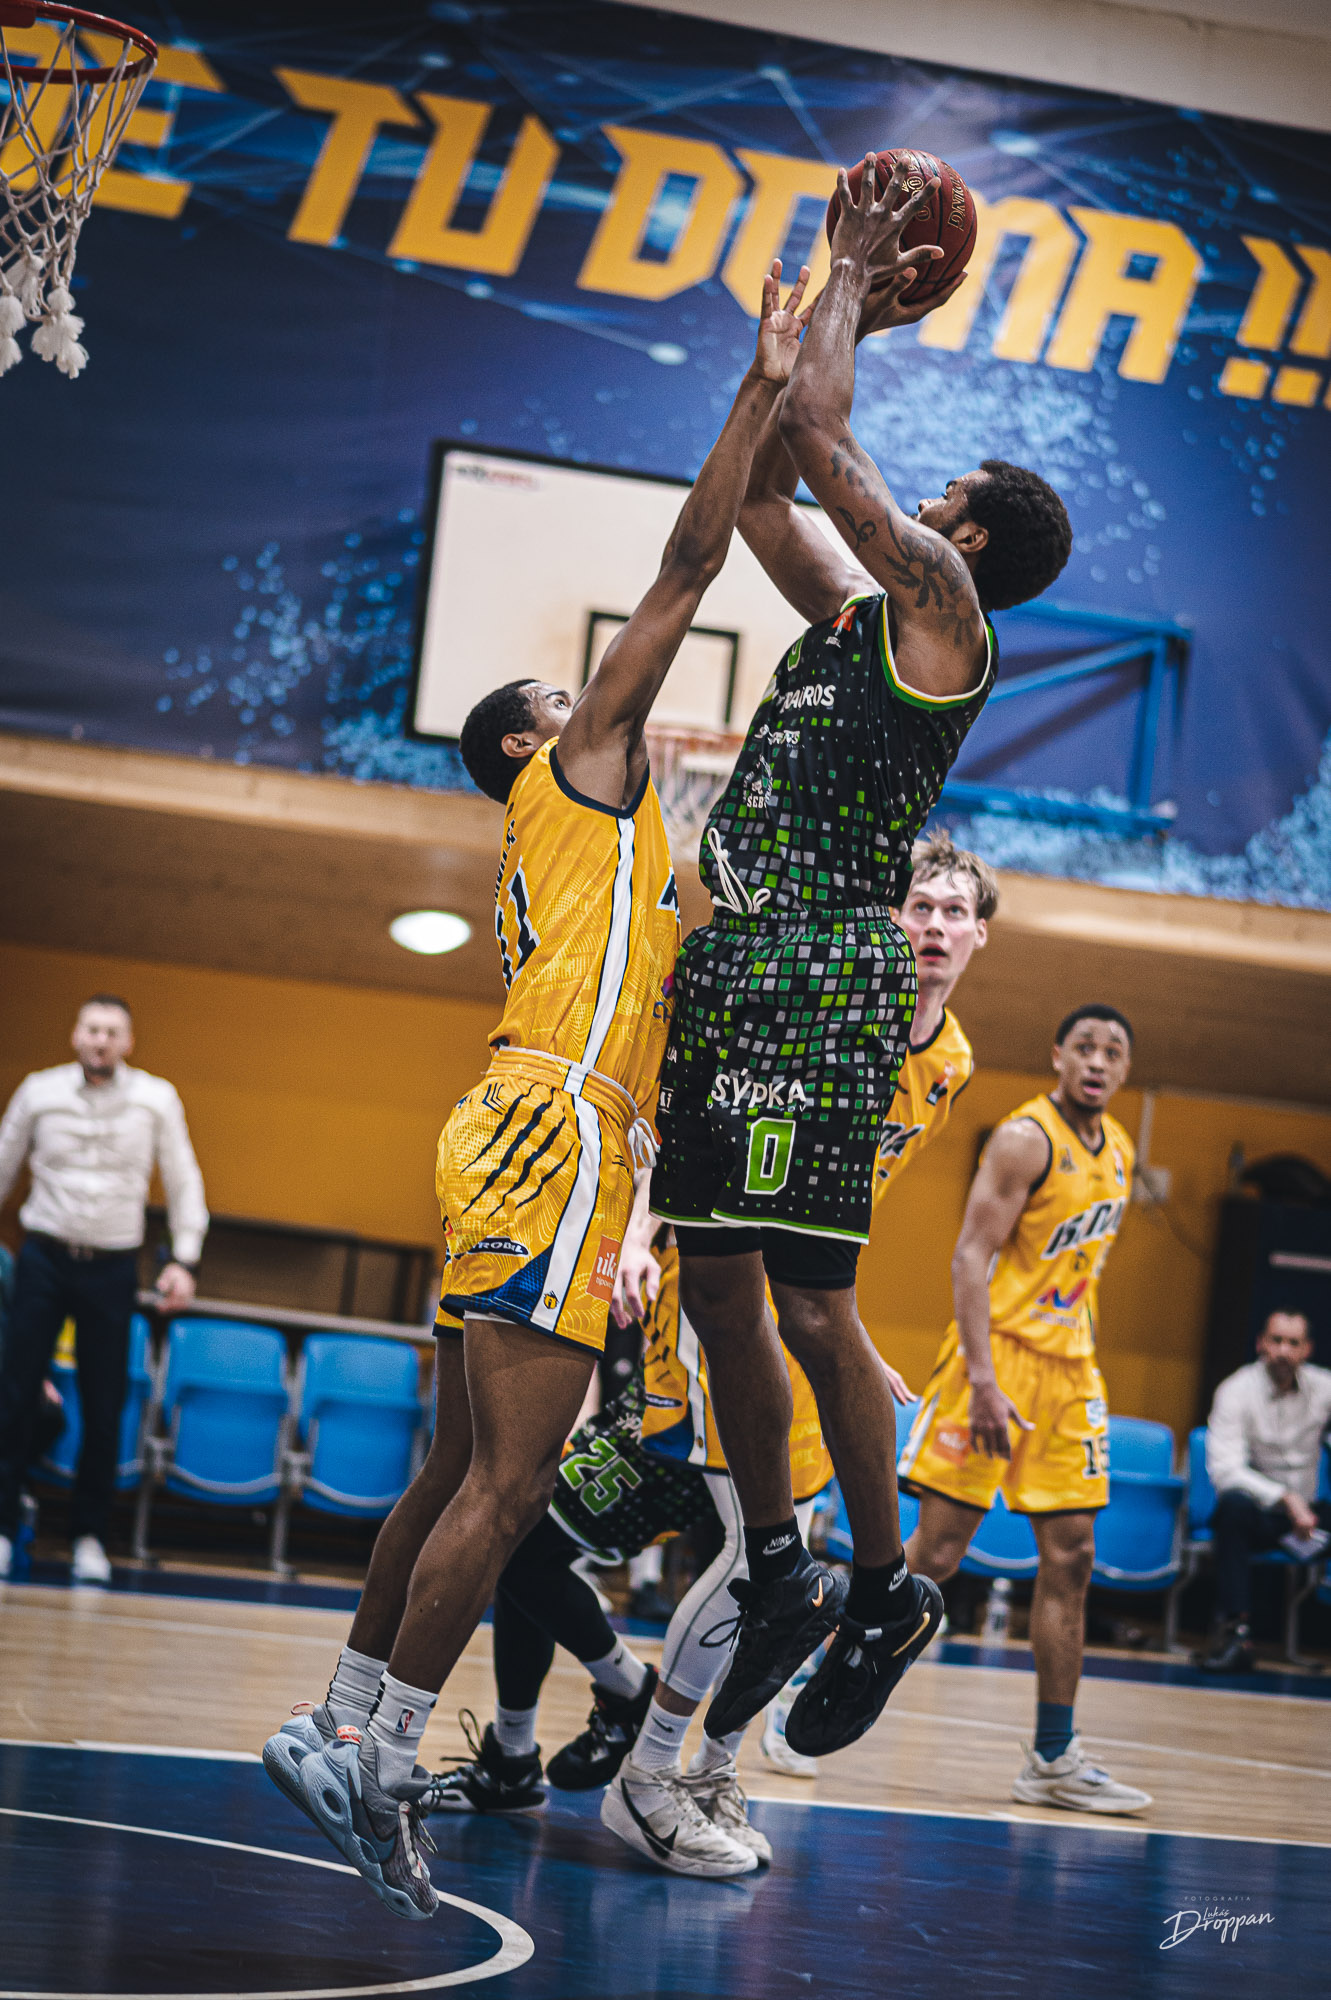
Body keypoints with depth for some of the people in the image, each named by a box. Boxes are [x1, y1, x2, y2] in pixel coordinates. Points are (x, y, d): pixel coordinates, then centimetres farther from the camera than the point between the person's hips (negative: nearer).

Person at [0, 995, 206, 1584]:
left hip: (113, 1267, 0)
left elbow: (183, 1182, 7)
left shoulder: (157, 1099, 1)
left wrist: (184, 1259, -1)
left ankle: (89, 1535, 14)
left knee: (105, 1407, 2)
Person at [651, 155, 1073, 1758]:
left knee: (810, 1306, -8)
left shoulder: (940, 603, -2)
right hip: (736, 966, 9)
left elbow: (819, 442, -8)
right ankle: (777, 1577, 17)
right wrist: (847, 305, 28)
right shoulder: (850, 610, 21)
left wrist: (851, 288, 7)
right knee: (714, 1283, 8)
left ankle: (887, 1592, 4)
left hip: (826, 978, -9)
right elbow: (762, 480, 28)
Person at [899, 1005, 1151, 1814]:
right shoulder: (1026, 1138, -12)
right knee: (937, 1551, -7)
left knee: (1071, 1559, 4)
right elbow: (971, 1257, -17)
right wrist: (982, 1380, -25)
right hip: (999, 1355, -7)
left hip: (1069, 1368, 7)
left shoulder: (1119, 1152, 13)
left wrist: (1089, 1368, 19)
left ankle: (1054, 1757, 8)